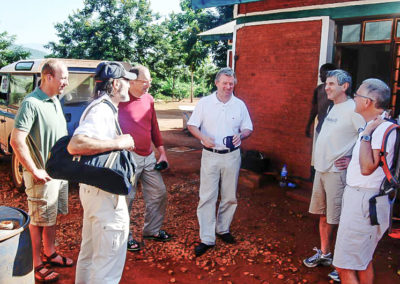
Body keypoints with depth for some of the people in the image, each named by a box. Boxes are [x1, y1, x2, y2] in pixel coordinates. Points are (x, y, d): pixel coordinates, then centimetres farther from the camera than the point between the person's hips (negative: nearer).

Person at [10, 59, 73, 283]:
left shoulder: (55, 101, 8)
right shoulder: (32, 103, -20)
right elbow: (16, 141, -24)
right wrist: (35, 171, -20)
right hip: (44, 176, -8)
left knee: (52, 216, 20)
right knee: (40, 221, 5)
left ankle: (50, 254, 37)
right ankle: (37, 266, 19)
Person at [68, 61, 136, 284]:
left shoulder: (103, 107, 12)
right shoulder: (102, 110, -20)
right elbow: (75, 146, -34)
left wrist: (121, 142, 10)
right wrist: (117, 143, -27)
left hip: (93, 188, 11)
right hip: (104, 194, -11)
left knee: (90, 253, 26)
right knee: (109, 260, 1)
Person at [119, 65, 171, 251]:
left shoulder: (148, 99, 8)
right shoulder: (121, 101, -12)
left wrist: (162, 152, 14)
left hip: (149, 156, 7)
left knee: (159, 193, 13)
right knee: (126, 198, 2)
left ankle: (152, 230, 32)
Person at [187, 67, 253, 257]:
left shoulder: (240, 105, 5)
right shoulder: (204, 103, 0)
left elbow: (248, 129, 9)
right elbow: (192, 125, 2)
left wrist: (241, 135, -14)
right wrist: (203, 137, -17)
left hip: (232, 156, 2)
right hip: (210, 156, -2)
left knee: (230, 197, 11)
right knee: (207, 197, -4)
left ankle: (223, 229, 31)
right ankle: (207, 239, 3)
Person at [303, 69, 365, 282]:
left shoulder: (352, 110, -15)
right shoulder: (333, 108, 13)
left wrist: (353, 159, -17)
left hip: (337, 172, -9)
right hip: (321, 169, 9)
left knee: (340, 220, 0)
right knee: (323, 215, 18)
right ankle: (324, 254, 33)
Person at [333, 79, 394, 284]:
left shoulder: (384, 129, -20)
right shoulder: (373, 126, 11)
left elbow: (367, 168, -28)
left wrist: (366, 134, -24)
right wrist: (351, 160, 16)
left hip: (365, 201, -11)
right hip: (358, 197, 11)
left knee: (345, 267, -6)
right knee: (363, 261, 22)